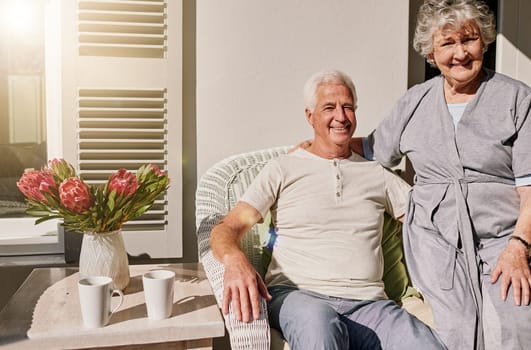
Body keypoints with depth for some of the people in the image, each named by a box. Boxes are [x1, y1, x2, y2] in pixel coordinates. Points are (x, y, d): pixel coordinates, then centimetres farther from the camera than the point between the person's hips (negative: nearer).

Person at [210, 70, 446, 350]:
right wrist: (235, 259, -22)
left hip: (367, 302, 2)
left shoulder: (377, 174, 19)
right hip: (298, 295, -2)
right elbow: (227, 228, 2)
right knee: (320, 324, -38)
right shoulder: (284, 170, 9)